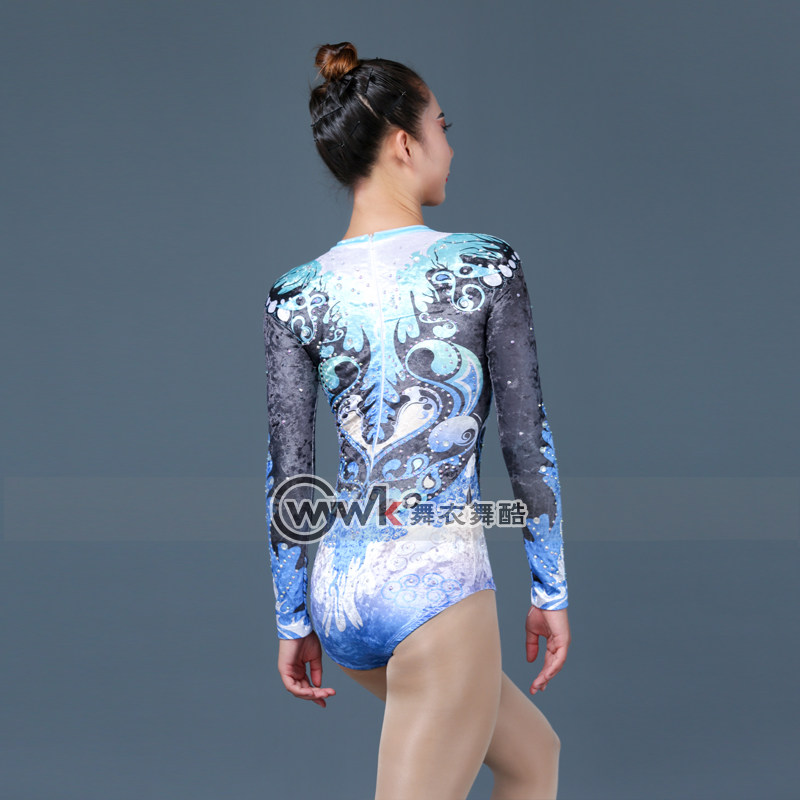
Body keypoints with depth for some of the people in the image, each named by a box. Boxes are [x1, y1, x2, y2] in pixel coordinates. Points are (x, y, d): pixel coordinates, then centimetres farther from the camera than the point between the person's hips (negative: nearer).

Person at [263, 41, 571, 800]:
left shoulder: (295, 294, 2)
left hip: (338, 594, 6)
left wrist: (291, 621, 11)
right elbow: (527, 441, -3)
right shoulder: (485, 265, -7)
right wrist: (551, 590, 6)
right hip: (438, 588, -6)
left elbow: (285, 474, 2)